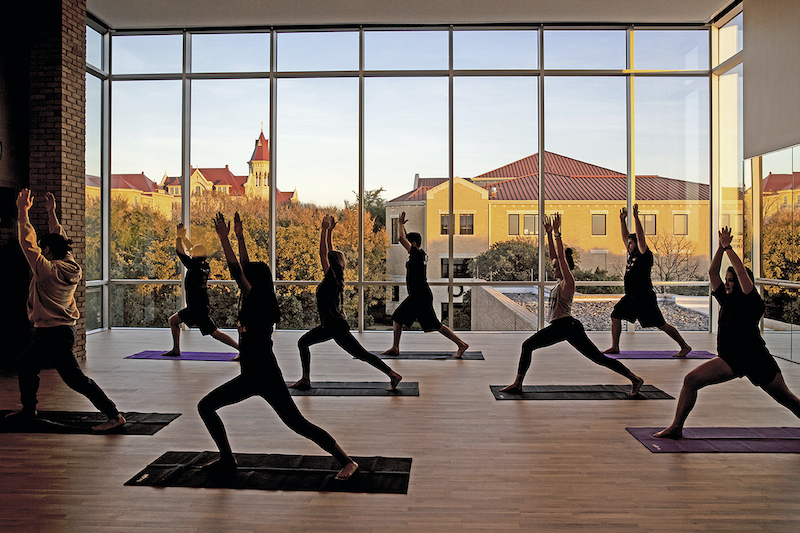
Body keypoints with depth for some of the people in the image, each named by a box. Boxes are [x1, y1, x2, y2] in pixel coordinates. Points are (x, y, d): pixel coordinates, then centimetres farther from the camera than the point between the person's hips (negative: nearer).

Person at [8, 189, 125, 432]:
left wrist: (23, 212, -11)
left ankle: (114, 415, -14)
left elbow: (28, 242, -16)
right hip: (63, 330, 9)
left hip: (53, 334, -9)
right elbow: (60, 239, 16)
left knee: (76, 379, -11)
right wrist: (51, 212, 22)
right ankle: (28, 408, 42)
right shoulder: (70, 266, 3)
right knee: (26, 362, 27)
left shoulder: (48, 271, -18)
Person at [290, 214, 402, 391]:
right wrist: (329, 230, 16)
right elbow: (329, 252, 14)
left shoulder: (332, 277, -15)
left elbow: (323, 253, -19)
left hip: (337, 326, -9)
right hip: (329, 325, 9)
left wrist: (325, 229, -16)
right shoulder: (332, 277, 7)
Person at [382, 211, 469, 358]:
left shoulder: (417, 254, -14)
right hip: (415, 296, 10)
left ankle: (461, 344, -2)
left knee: (435, 325, -7)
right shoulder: (418, 254, 12)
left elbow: (401, 239, -17)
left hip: (422, 297, -10)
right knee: (398, 317, 13)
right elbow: (405, 238, 27)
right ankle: (395, 348, 19)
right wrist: (402, 225, 20)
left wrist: (400, 224, -3)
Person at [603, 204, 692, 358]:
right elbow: (625, 236, 18)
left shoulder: (645, 256, -10)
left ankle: (685, 346, 7)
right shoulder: (631, 254, 11)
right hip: (631, 297, 8)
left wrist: (636, 217, -24)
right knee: (615, 315, 2)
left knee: (661, 324, -4)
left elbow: (640, 237, -22)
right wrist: (622, 220, 13)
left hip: (645, 297, -8)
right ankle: (615, 347, 8)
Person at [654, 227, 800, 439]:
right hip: (731, 361, 5)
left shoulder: (752, 303, -12)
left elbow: (742, 272, -24)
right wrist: (721, 247, -2)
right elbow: (712, 272, 4)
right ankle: (676, 427, -8)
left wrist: (728, 248, -16)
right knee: (691, 380, -11)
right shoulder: (726, 300, 5)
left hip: (756, 360, -5)